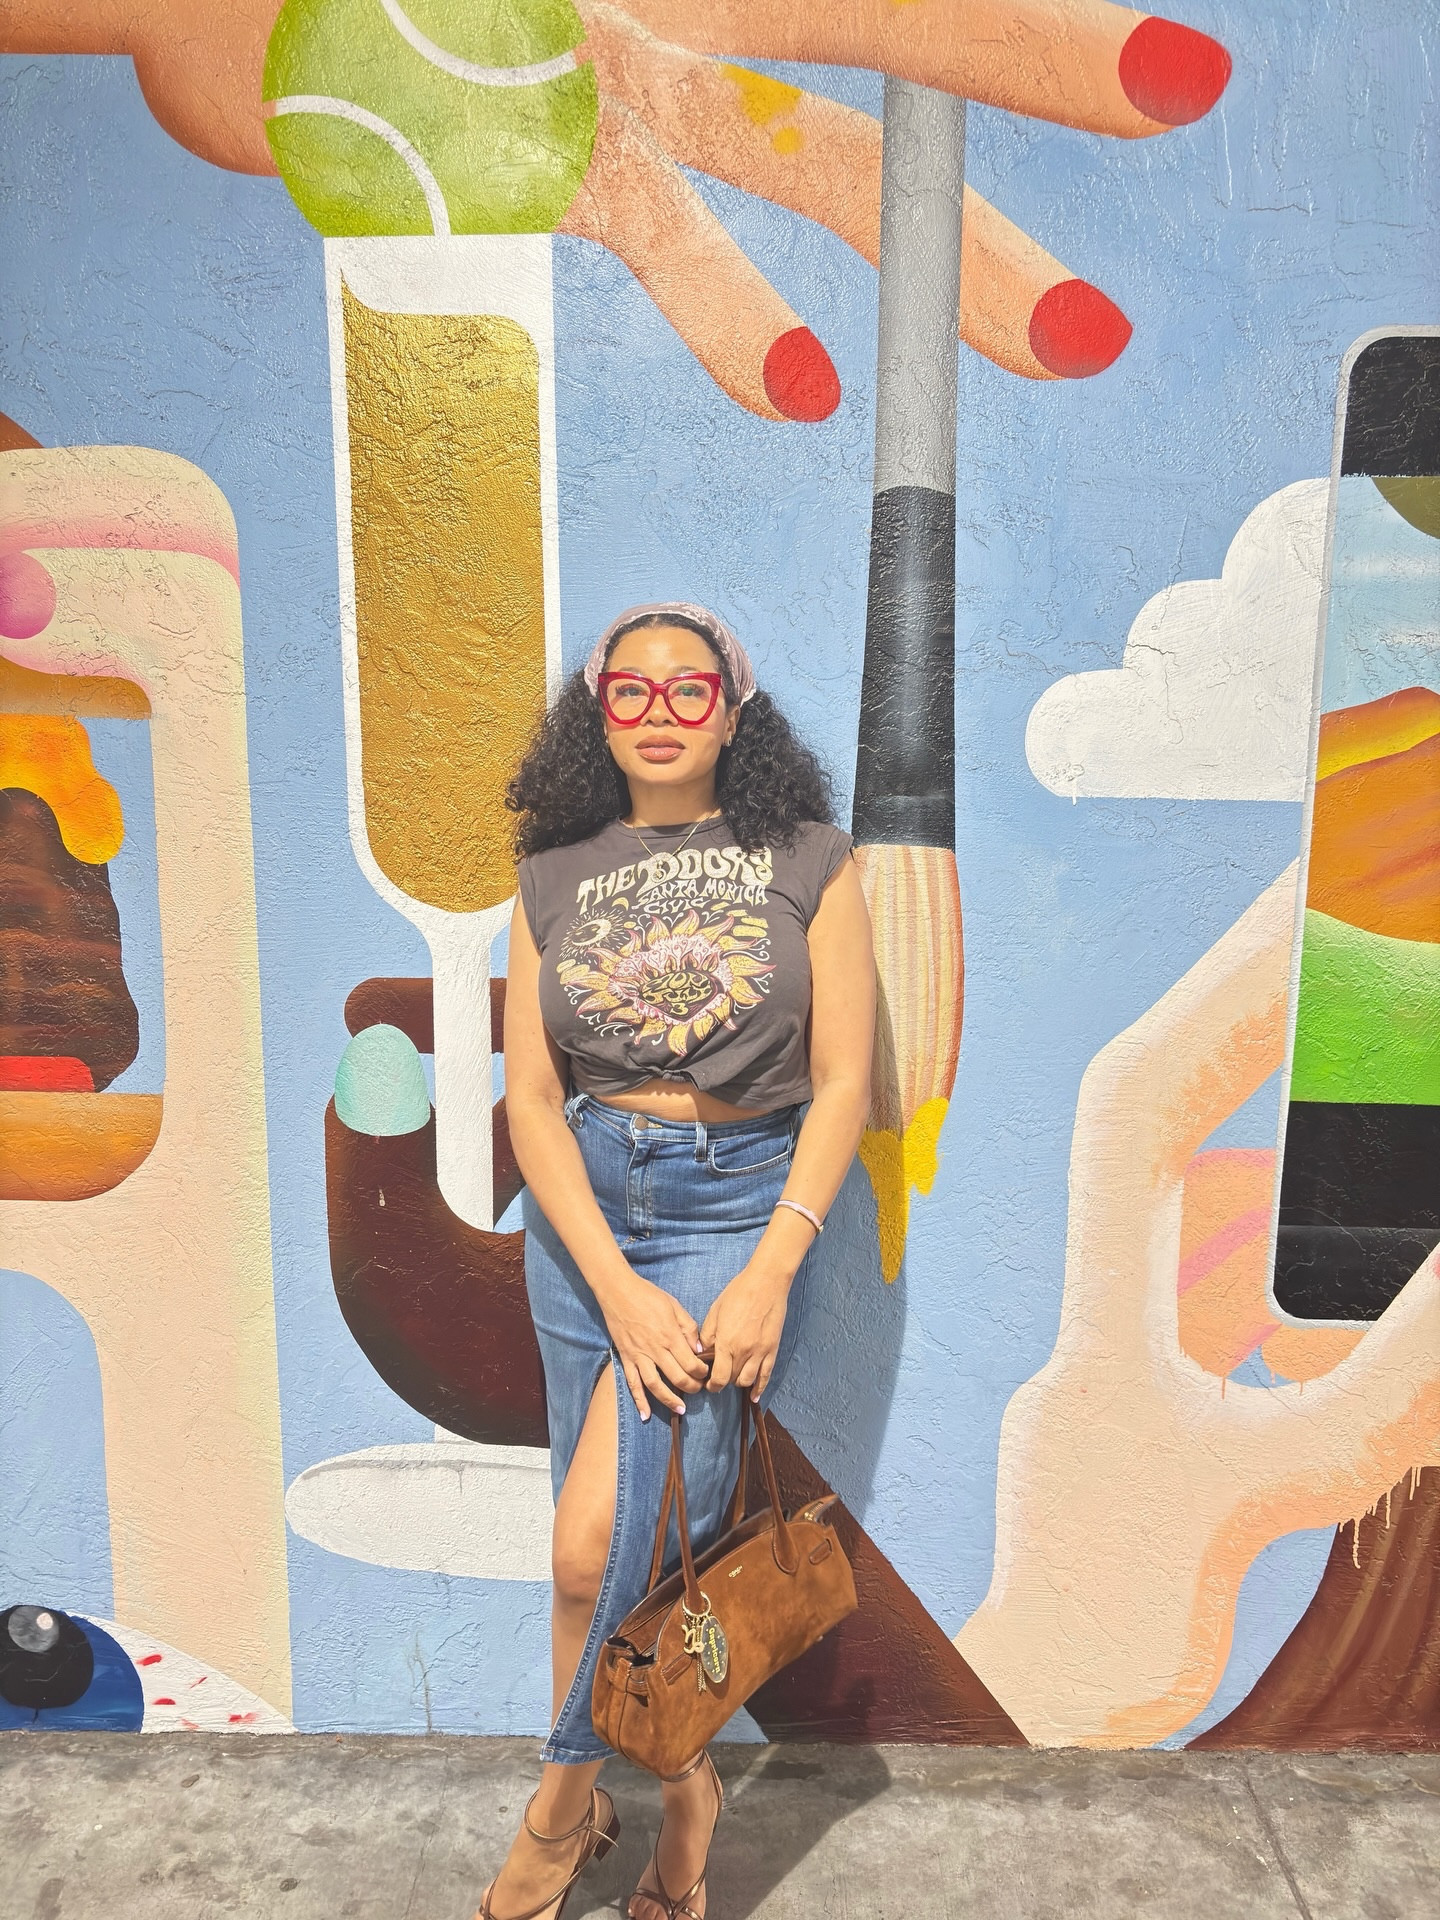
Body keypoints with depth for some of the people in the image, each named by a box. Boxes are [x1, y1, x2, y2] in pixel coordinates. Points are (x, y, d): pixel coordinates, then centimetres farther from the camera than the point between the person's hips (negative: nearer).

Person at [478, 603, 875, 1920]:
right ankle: (684, 1786, 39)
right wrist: (618, 1288, -12)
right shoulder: (555, 877, 3)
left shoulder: (807, 860, -2)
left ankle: (566, 1800, 20)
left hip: (745, 1200, -3)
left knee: (598, 1543, -10)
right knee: (640, 1548, 13)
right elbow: (531, 1093, -2)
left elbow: (843, 1082, -5)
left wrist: (770, 1272, -15)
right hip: (583, 1209, 3)